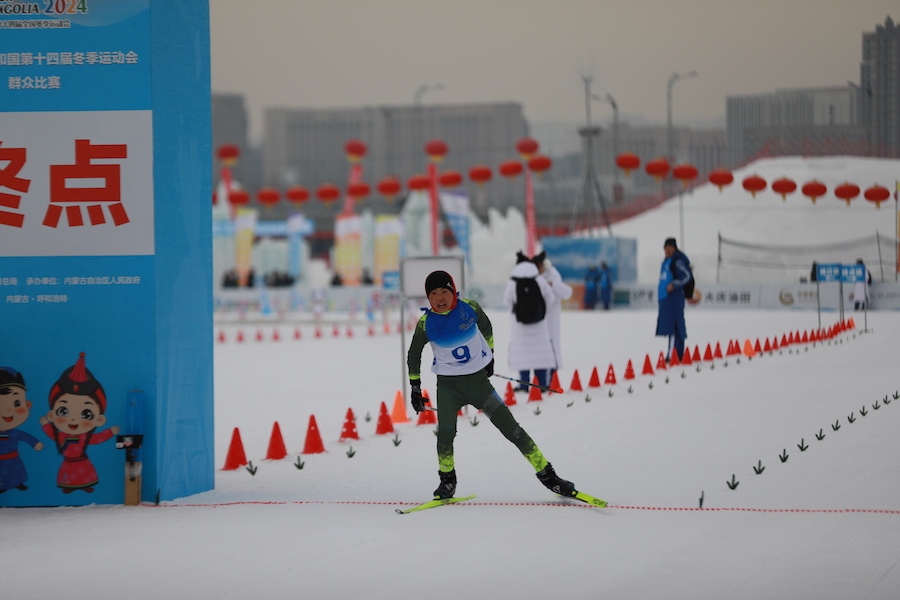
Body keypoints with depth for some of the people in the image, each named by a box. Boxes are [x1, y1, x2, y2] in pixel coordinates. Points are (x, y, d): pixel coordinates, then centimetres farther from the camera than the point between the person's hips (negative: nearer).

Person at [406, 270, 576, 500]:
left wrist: (489, 356, 20)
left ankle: (546, 474, 5)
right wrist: (415, 388, 6)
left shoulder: (469, 308, -11)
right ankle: (447, 480, 4)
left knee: (510, 427, -2)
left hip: (478, 379, 1)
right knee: (446, 432, -20)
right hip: (448, 384, -1)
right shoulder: (426, 324, -13)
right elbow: (413, 355, 4)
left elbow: (486, 328, 12)